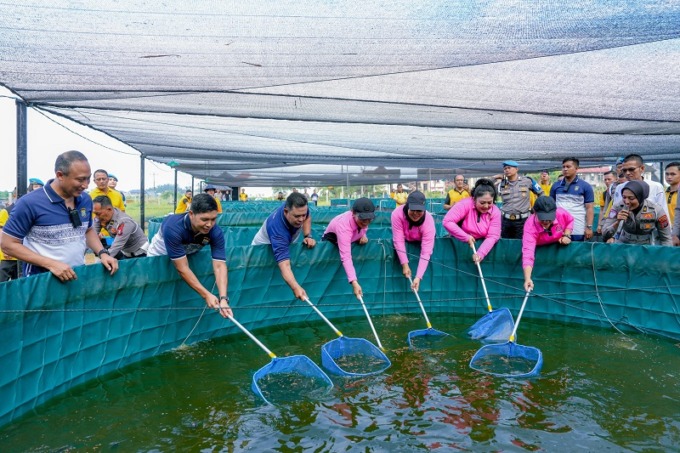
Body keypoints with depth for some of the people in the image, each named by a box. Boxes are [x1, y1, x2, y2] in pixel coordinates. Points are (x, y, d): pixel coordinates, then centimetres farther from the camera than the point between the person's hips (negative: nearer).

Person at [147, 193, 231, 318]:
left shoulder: (216, 233, -31)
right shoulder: (173, 228, -42)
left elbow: (219, 266, -33)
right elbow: (182, 268, -39)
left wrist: (223, 298, -46)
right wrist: (206, 295, -40)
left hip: (189, 257, 3)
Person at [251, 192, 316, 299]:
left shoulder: (299, 208, -27)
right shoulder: (277, 228, -46)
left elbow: (307, 218, 0)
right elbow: (284, 265, -54)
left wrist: (308, 236, -18)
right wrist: (296, 288, -70)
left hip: (287, 245, 6)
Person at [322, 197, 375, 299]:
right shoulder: (344, 226, -46)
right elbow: (345, 257, -54)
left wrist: (363, 235, -24)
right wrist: (354, 282, -63)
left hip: (350, 240, 5)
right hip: (331, 242, -5)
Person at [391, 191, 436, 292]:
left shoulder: (428, 221, -38)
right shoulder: (397, 214, -38)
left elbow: (426, 252, -41)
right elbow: (399, 240, -35)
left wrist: (418, 277, -48)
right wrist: (405, 264, -38)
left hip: (422, 241, 0)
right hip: (405, 240, 1)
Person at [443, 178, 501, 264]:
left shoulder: (495, 212, -13)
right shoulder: (465, 204, -23)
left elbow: (493, 236, -17)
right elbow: (447, 222, -31)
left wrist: (480, 254, -31)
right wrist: (466, 237, -28)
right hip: (460, 244, -2)